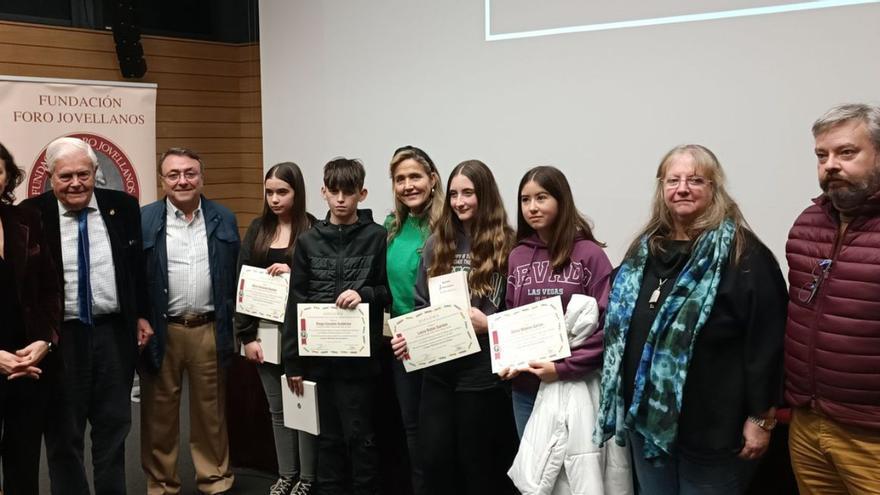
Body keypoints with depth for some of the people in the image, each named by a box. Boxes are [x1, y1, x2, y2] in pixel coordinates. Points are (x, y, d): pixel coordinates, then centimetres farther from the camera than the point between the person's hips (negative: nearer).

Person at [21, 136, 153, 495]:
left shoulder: (123, 207, 1)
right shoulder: (32, 214, -6)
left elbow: (140, 265, 9)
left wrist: (142, 315, 7)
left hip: (115, 332, 2)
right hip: (61, 336, -2)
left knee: (114, 425, 13)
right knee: (62, 431, 8)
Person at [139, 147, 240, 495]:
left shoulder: (224, 219, 6)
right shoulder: (144, 220, -2)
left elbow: (236, 276, 9)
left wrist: (232, 323, 6)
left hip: (210, 330, 2)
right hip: (160, 331, -1)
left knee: (211, 410, 11)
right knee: (159, 412, 8)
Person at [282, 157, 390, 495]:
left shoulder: (377, 238, -2)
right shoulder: (308, 241, 5)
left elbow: (392, 293, 2)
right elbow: (296, 303, 5)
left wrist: (364, 294, -18)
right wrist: (292, 360, 2)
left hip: (359, 356, -3)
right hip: (318, 355, 3)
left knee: (360, 437, 2)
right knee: (328, 437, 13)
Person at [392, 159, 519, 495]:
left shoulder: (505, 245, -7)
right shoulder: (436, 243, 8)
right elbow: (421, 304, 12)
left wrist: (487, 325, -22)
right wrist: (408, 334, -4)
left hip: (482, 373, -4)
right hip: (438, 370, 4)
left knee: (479, 465, 9)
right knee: (434, 459, 9)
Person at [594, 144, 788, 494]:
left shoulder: (744, 254, -12)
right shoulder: (643, 252, 9)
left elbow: (766, 341, -14)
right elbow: (620, 328, 17)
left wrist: (761, 418, -14)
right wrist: (616, 398, 16)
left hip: (711, 427, -6)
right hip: (645, 417, 6)